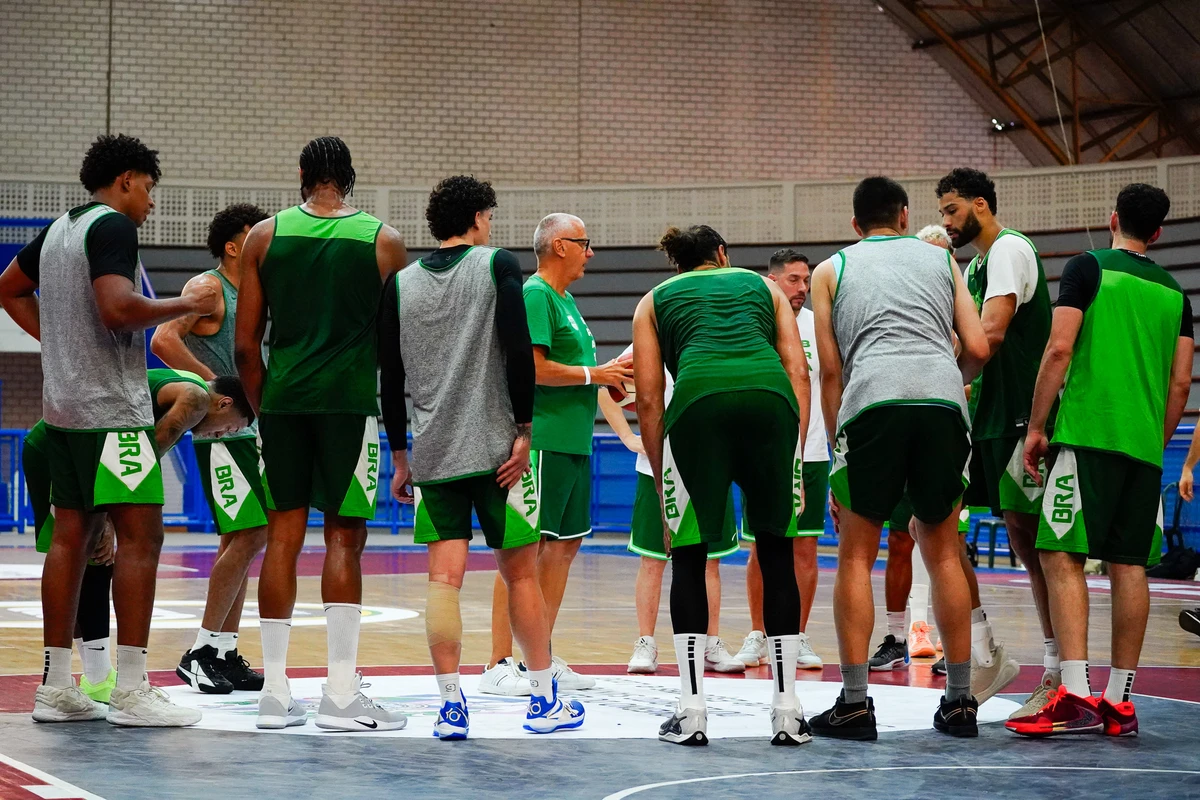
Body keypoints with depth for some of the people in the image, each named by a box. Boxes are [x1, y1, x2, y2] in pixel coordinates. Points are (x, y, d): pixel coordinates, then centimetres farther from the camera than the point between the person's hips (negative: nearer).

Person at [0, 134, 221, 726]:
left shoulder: (59, 229, 17)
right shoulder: (112, 226, -11)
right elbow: (119, 308, -24)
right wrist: (186, 305, -11)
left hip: (62, 405, 9)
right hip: (111, 407, -9)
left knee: (72, 536, 10)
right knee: (140, 535, -7)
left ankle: (56, 686, 11)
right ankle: (131, 691, -10)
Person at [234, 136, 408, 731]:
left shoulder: (264, 236, 6)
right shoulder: (385, 241, 2)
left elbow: (244, 345, 5)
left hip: (282, 398, 2)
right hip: (350, 400, -2)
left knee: (283, 536, 7)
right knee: (344, 537, 1)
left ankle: (275, 692, 9)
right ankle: (341, 693, -1)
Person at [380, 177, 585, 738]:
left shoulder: (400, 284, 8)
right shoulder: (498, 266, -2)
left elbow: (390, 377, 9)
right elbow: (519, 353, -12)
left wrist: (399, 456, 16)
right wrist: (524, 432, -7)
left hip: (431, 451, 3)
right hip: (495, 446, -3)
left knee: (444, 577, 0)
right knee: (520, 573, 7)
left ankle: (451, 705, -5)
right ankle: (544, 701, 14)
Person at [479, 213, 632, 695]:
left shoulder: (564, 300, 20)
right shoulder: (534, 295, -10)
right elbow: (532, 367, -20)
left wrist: (607, 377, 13)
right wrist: (592, 375, -12)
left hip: (572, 442, 10)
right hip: (542, 441, -10)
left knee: (564, 546, 12)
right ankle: (498, 665, -8)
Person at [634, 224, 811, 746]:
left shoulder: (654, 301, 29)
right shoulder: (763, 286, 31)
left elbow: (650, 399, 19)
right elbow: (799, 373, 19)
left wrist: (662, 486, 22)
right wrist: (795, 464, 17)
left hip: (700, 398, -1)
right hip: (770, 396, 1)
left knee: (688, 556, 13)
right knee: (776, 553, 13)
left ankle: (691, 711, 8)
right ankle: (787, 712, 11)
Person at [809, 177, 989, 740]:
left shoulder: (832, 269, 22)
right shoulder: (940, 258, 25)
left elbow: (830, 371, 15)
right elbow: (977, 348, 15)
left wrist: (839, 451, 19)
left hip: (875, 400, -2)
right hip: (943, 401, 2)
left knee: (855, 555, 7)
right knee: (942, 552, 14)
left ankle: (854, 702, 1)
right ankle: (959, 701, 16)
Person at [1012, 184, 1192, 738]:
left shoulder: (1089, 267, 1)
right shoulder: (1173, 291, 16)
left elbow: (1060, 349, -8)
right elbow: (1180, 383, 14)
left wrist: (1036, 426, -3)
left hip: (1087, 434, -5)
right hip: (1144, 443, 5)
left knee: (1062, 554, -7)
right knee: (1130, 567, 5)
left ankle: (1077, 696, -19)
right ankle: (1120, 704, 5)